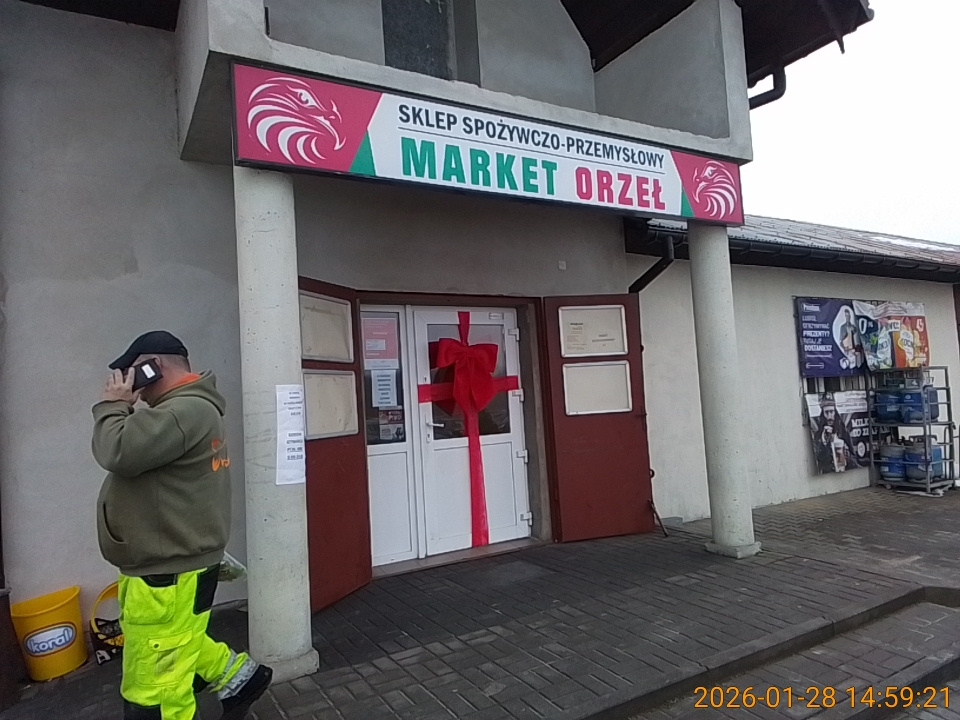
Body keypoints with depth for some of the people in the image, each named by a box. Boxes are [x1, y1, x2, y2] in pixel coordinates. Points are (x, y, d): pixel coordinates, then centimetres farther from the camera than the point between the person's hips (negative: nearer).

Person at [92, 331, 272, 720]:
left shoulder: (185, 411, -22)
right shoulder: (187, 407, 14)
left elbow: (118, 453, -26)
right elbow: (138, 451, 20)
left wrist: (112, 405, -13)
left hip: (169, 574, -11)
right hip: (166, 564, 11)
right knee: (180, 644, 30)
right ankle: (239, 677, 42)